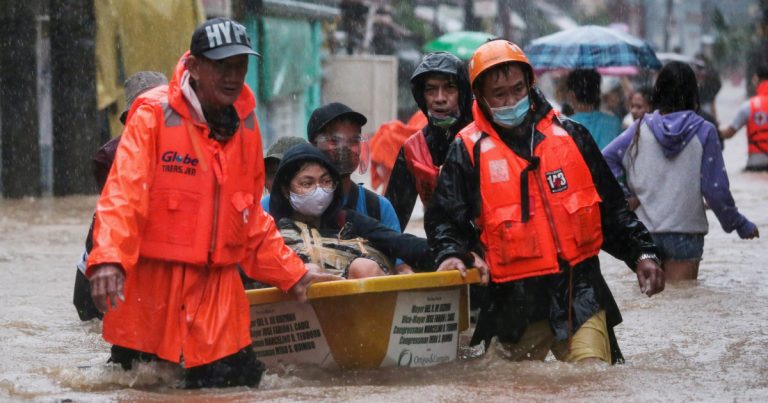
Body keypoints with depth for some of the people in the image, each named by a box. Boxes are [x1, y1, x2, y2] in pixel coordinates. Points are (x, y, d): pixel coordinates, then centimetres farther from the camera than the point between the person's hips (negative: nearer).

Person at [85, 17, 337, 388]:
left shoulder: (245, 125, 9)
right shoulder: (154, 115, -8)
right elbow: (123, 192, -20)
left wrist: (291, 273, 15)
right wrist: (108, 258, -35)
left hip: (217, 285, 5)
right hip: (152, 279, -4)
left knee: (239, 378, -2)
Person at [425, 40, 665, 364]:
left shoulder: (570, 136, 9)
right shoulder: (469, 151, 2)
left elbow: (611, 208, 15)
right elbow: (446, 218, 2)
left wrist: (641, 252, 8)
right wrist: (452, 254, -18)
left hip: (580, 291, 1)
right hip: (516, 300, -1)